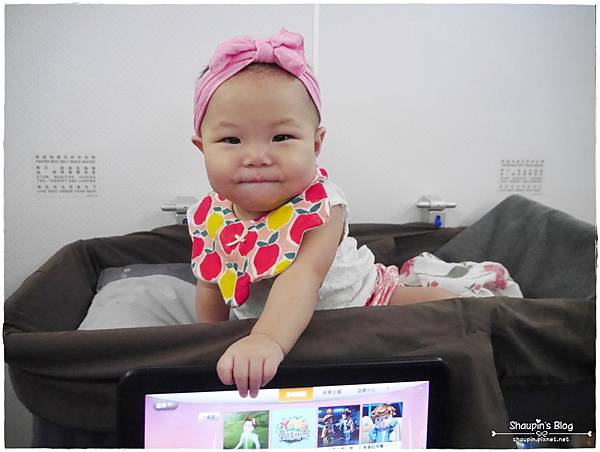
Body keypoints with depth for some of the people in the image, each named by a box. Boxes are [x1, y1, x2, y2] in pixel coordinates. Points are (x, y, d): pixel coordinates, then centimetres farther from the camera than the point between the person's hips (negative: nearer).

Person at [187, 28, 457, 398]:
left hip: (361, 302, -5)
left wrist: (268, 340, -67)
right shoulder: (210, 219, -16)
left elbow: (303, 276, -51)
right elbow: (212, 284, 2)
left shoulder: (318, 207, -32)